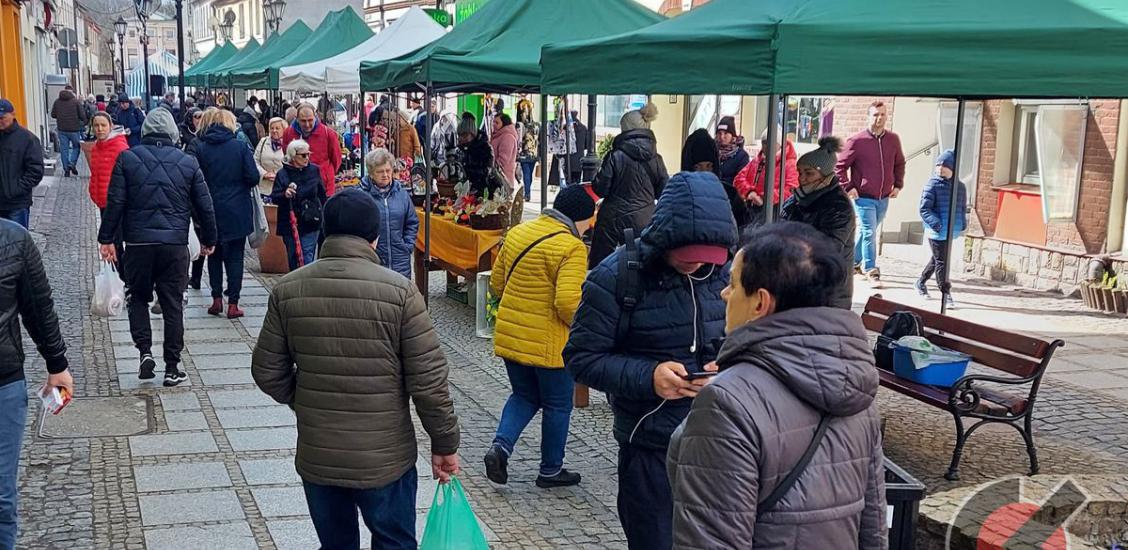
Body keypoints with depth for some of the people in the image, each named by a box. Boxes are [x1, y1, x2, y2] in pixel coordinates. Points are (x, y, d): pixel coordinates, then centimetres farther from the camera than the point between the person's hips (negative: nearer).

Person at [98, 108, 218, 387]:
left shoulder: (127, 158, -1)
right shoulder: (188, 162, 3)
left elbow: (115, 202, -4)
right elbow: (204, 207, 6)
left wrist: (107, 238, 3)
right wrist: (208, 240, 17)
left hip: (138, 243, 0)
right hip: (175, 245, 0)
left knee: (138, 298, 18)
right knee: (173, 305, 7)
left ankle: (144, 351, 2)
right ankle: (172, 368, 9)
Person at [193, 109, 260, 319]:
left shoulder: (200, 148, -3)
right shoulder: (240, 147, -9)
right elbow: (253, 177, -11)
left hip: (210, 211, 2)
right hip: (237, 211, -2)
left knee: (214, 255, 15)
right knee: (234, 256, 4)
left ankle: (217, 299, 15)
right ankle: (233, 304, 2)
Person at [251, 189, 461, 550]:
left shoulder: (287, 290, -5)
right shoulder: (399, 291, -14)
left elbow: (267, 372, 2)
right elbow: (429, 381, -13)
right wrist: (445, 444, 0)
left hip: (316, 458, 3)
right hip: (385, 459, -3)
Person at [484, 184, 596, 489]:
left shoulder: (517, 233, 5)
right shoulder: (572, 247, -18)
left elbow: (496, 283, 12)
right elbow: (568, 302, -26)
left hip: (509, 335, 6)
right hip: (548, 343, -6)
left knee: (524, 396, 23)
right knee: (557, 406, 13)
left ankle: (501, 445, 1)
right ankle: (551, 470, 24)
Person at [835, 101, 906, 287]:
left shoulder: (893, 140, 3)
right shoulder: (857, 141, -10)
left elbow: (900, 164, 19)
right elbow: (840, 165, -4)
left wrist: (898, 185, 10)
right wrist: (848, 188, -10)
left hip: (884, 199, 5)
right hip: (864, 198, -5)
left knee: (866, 231, 16)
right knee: (869, 233, -8)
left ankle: (854, 261, 34)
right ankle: (871, 271, -2)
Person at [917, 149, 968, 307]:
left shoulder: (960, 187, 6)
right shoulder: (933, 185, -10)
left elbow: (962, 208, 18)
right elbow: (924, 209, -12)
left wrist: (962, 224, 6)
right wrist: (936, 223, -23)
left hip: (951, 232, 6)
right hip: (936, 232, -6)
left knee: (937, 259, 19)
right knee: (941, 261, -2)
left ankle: (921, 282, 38)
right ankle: (945, 293, 5)